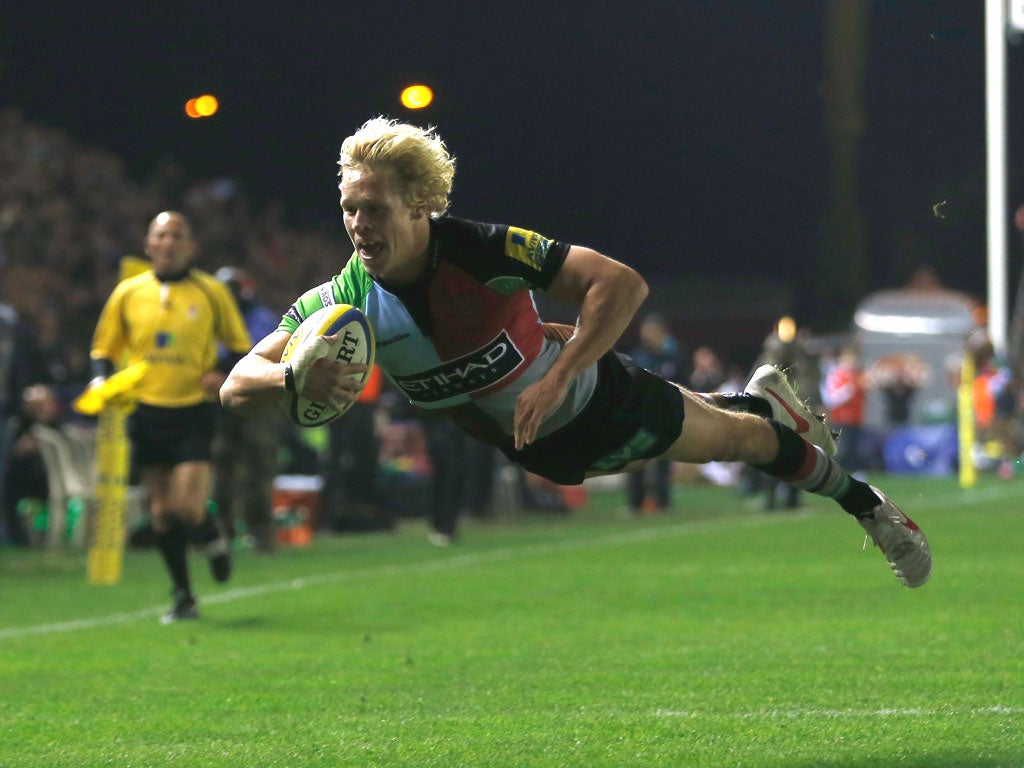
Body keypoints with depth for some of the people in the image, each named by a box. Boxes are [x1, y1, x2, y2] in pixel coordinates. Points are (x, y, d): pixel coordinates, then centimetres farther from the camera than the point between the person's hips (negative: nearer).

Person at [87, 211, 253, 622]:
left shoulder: (211, 292, 1)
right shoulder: (127, 294, 5)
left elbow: (241, 345, 9)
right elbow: (103, 349, 14)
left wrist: (224, 375, -10)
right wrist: (101, 380, -5)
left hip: (194, 411, -2)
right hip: (145, 412, 2)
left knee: (188, 508, -14)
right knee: (162, 511, 4)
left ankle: (214, 538, 22)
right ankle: (183, 596, 17)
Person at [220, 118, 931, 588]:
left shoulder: (482, 250, -38)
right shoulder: (342, 299, -26)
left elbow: (623, 284, -40)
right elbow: (237, 383, -24)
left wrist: (557, 380, -47)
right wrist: (294, 376, -47)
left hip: (593, 393, -4)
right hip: (545, 450, 4)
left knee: (737, 437, 19)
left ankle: (867, 504, 46)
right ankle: (756, 396, 63)